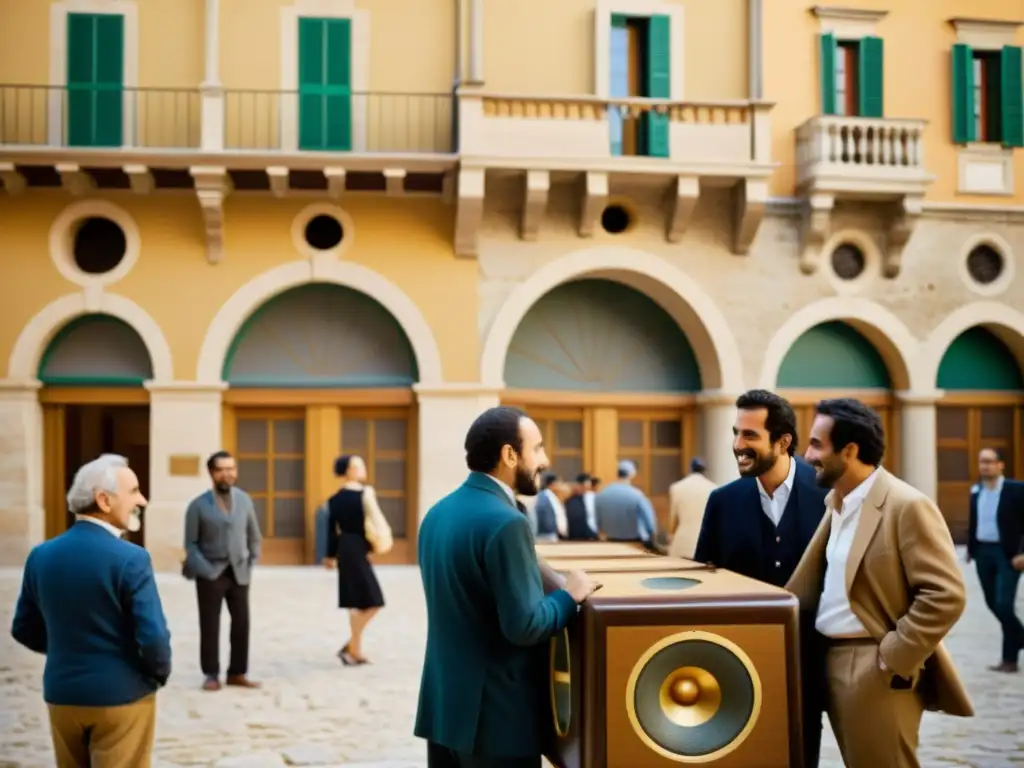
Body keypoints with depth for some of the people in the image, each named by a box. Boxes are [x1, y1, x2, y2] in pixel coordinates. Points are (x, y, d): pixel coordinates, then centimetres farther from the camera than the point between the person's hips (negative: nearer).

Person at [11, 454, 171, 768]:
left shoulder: (41, 555, 0)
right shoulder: (130, 558, -18)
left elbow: (24, 630, 9)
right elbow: (153, 637, -21)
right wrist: (160, 674, 0)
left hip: (61, 695, 6)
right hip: (121, 697, -6)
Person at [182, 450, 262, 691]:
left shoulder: (244, 500, 5)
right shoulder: (198, 505, -6)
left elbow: (254, 537, 13)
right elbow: (191, 544, -5)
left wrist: (251, 565, 4)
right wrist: (205, 570, -14)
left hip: (239, 572, 3)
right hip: (211, 574, -3)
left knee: (242, 624, 6)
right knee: (210, 626, 3)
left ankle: (237, 673, 17)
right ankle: (211, 675, 13)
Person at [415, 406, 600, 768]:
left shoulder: (438, 513, 8)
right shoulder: (505, 523, -19)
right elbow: (524, 626, -22)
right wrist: (569, 595, -6)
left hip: (444, 705, 8)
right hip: (496, 716, -8)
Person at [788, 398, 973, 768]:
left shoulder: (906, 505, -15)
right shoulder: (837, 503, 10)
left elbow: (946, 595, -19)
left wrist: (892, 659, -17)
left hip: (875, 670, -8)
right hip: (832, 662, 8)